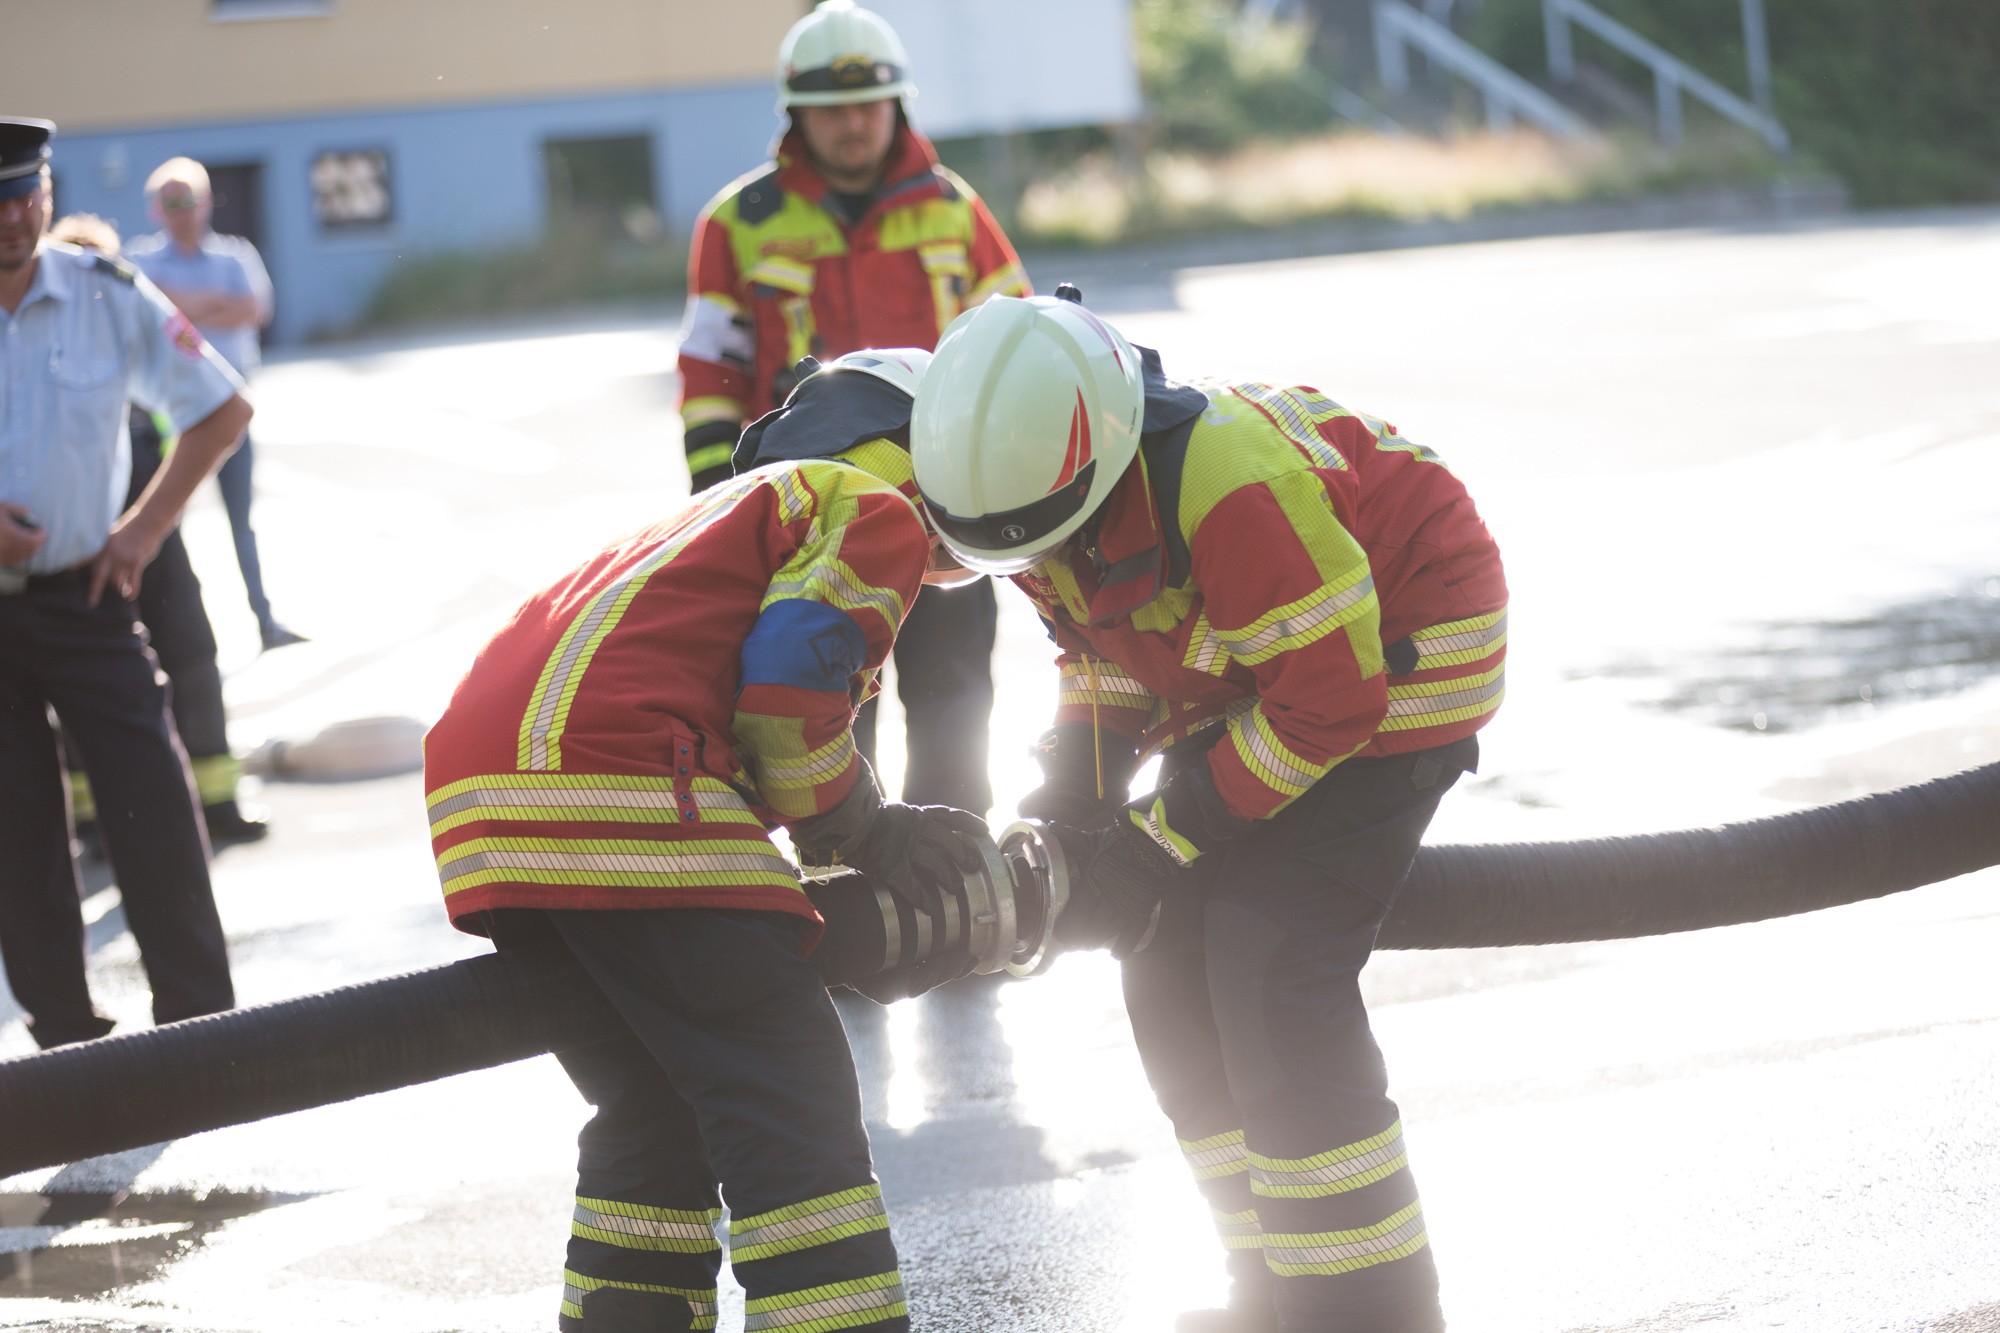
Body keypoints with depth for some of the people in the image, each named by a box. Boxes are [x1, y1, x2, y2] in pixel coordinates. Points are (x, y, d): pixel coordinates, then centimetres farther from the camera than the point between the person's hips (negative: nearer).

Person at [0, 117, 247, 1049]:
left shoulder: (109, 297, -4)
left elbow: (223, 411, 6)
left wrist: (146, 526, -1)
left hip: (83, 592, 0)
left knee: (153, 807, -6)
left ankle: (201, 1026, 2)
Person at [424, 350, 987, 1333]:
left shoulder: (751, 506, 36)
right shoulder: (880, 512, 9)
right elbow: (788, 689, -8)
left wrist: (879, 840, 19)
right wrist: (865, 831, 7)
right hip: (611, 781, -9)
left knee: (654, 1114, 18)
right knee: (793, 1113, -6)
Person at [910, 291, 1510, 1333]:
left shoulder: (1226, 483, -36)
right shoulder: (1030, 492, -10)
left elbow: (1330, 703, -29)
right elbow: (1102, 654, 8)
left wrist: (1160, 845, -22)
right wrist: (1070, 805, -6)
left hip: (1395, 652, -9)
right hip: (1245, 680, 9)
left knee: (1272, 971, -18)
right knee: (1171, 971, 5)